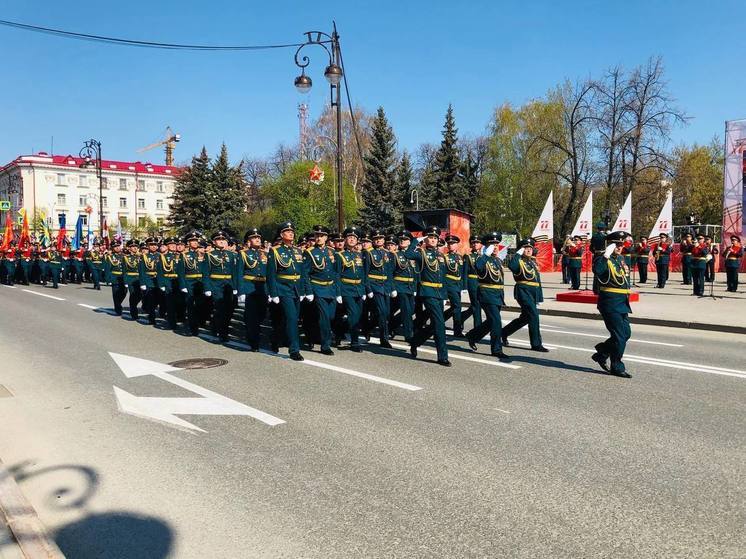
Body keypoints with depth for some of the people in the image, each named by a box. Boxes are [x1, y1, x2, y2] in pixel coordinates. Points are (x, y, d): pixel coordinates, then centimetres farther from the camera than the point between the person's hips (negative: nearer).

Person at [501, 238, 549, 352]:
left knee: (525, 318, 15)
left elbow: (537, 279, 21)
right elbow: (511, 265, -31)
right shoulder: (519, 260, -5)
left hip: (534, 292, 9)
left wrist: (539, 296, 17)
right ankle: (536, 344, -5)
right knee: (533, 315, -13)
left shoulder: (533, 261, 19)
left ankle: (504, 332, 31)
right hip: (524, 292, -9)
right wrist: (518, 253, -20)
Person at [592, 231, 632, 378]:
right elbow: (597, 270, -37)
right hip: (610, 303, -9)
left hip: (622, 303, 9)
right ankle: (617, 367, 7)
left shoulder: (621, 259, 14)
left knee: (626, 333, 12)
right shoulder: (605, 260, -13)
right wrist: (606, 255, -36)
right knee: (619, 335, -5)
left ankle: (601, 353, 27)